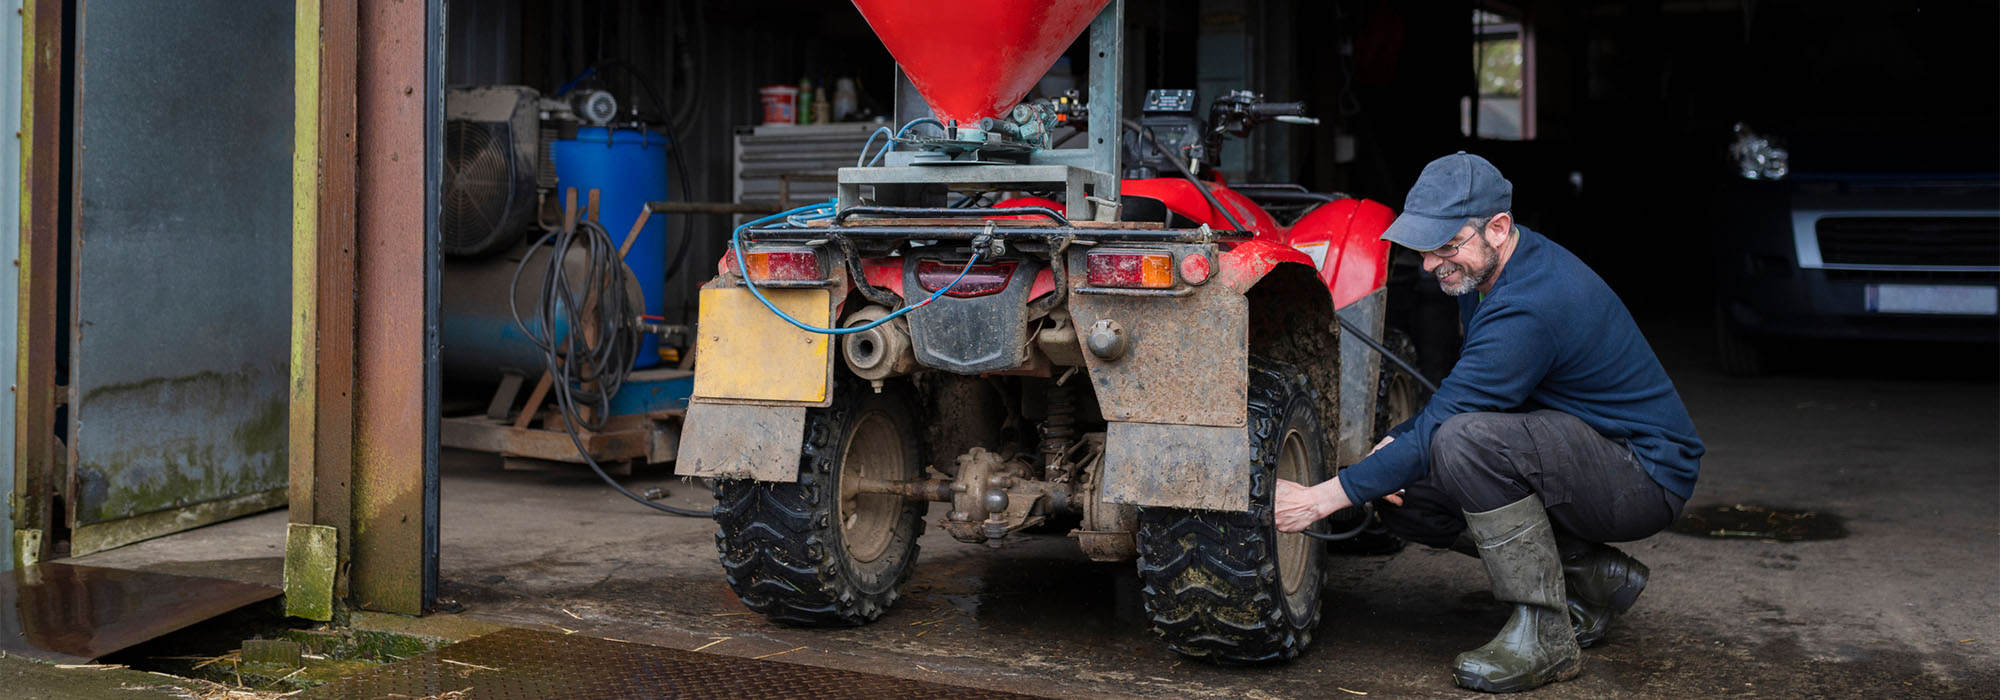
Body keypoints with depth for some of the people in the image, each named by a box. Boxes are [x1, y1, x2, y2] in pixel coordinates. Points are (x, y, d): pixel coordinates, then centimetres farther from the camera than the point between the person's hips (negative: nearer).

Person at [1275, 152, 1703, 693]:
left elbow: (1440, 425, -28)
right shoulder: (1484, 272, 2)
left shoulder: (1530, 305, -29)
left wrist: (1323, 498, -24)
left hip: (1648, 472, -10)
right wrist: (1397, 443, -3)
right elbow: (1464, 391, 15)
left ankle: (1545, 636, -18)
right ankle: (1593, 575, 9)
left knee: (1465, 441, -33)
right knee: (1403, 496, -2)